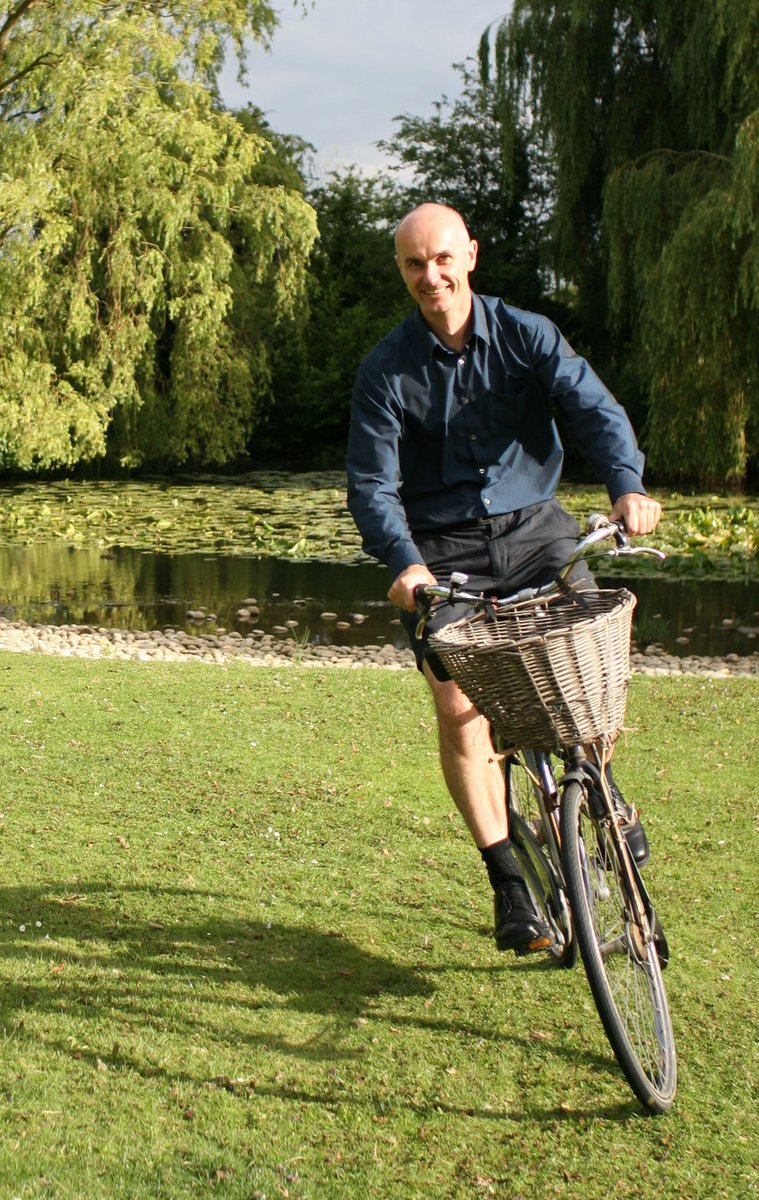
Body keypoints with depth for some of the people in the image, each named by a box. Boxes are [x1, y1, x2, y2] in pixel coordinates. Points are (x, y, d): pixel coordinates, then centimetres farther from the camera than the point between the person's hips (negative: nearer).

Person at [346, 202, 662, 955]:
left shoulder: (527, 336, -1)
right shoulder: (386, 370, -3)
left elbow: (593, 408, -11)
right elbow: (372, 484, -8)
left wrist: (627, 485, -31)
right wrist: (404, 563, -26)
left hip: (532, 525, 1)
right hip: (441, 550, -1)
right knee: (457, 703, -12)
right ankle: (509, 880, 0)